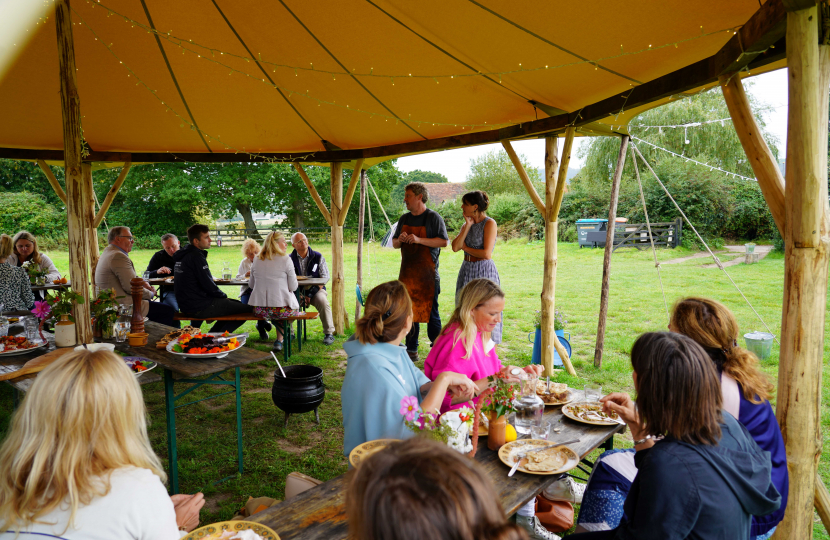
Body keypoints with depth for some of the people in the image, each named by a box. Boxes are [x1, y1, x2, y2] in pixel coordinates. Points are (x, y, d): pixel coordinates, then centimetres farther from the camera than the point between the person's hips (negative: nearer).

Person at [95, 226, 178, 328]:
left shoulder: (108, 252, 17)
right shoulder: (118, 256, -19)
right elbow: (131, 288, -21)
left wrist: (142, 282, 11)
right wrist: (151, 294, -4)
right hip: (123, 306, -12)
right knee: (169, 312, -12)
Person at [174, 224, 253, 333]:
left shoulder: (183, 255, 14)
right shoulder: (196, 256, -17)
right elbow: (208, 285, -19)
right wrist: (224, 296, -1)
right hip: (200, 308, -10)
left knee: (237, 304, 23)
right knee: (247, 309, -10)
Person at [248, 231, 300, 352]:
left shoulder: (256, 261, 6)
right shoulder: (285, 260, -8)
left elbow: (251, 285, 17)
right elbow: (293, 287, -6)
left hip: (259, 310, 4)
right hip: (281, 310, -4)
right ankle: (279, 340, 25)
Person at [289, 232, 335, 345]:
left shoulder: (318, 256, 1)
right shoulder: (290, 259, 2)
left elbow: (324, 278, -2)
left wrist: (311, 294, -13)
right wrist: (301, 296, -15)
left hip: (315, 290, -1)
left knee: (322, 301, -32)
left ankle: (329, 333, -18)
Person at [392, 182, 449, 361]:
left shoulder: (433, 217, -3)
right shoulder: (404, 219, 15)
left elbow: (444, 241, -10)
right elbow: (394, 243, 20)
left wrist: (419, 240, -17)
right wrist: (400, 240, -4)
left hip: (428, 274, -5)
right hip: (407, 272, 6)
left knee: (431, 311, -3)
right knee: (409, 312, 7)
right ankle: (411, 350, 16)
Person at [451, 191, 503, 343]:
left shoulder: (489, 223, -9)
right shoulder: (467, 224, 10)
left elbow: (486, 253, -18)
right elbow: (455, 247, -5)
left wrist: (465, 248, -4)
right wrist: (468, 225, -7)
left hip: (484, 272, -7)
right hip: (466, 271, 7)